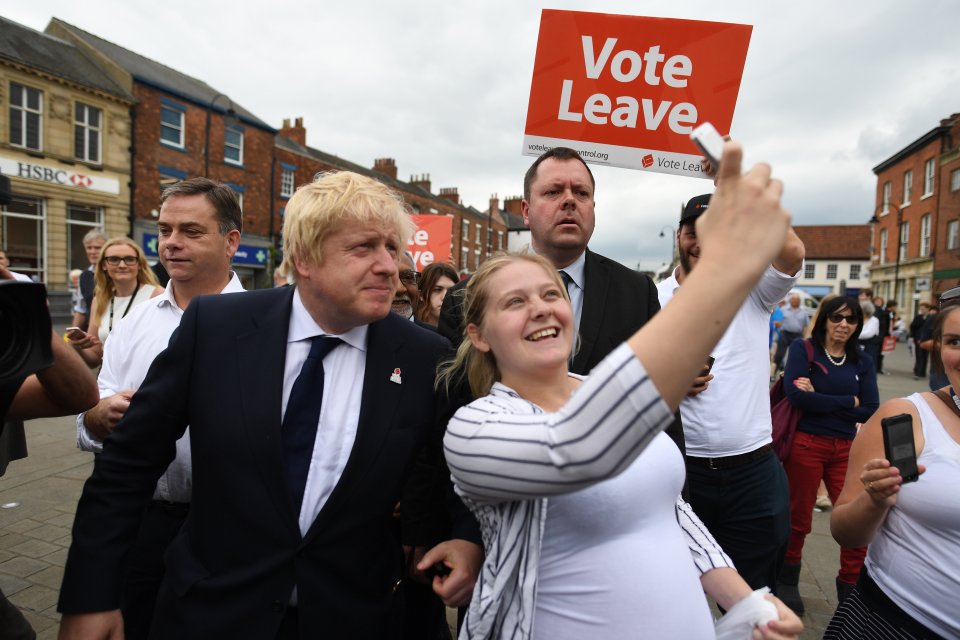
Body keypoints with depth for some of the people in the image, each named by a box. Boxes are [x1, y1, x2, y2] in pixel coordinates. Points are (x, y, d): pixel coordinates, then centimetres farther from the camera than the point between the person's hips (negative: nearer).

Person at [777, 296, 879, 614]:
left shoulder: (862, 361, 7)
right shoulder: (803, 349, -5)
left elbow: (871, 410, -4)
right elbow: (796, 395, -19)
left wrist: (819, 398, -13)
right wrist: (848, 402, -10)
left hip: (847, 449, 4)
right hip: (806, 444, -3)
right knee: (798, 519, 11)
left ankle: (850, 591, 24)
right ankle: (786, 581, 34)